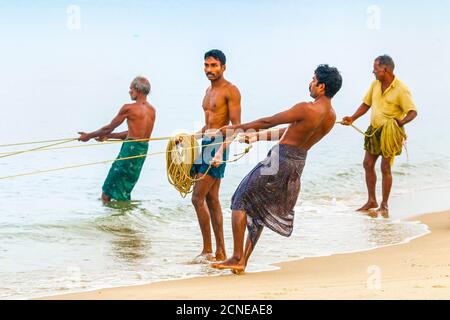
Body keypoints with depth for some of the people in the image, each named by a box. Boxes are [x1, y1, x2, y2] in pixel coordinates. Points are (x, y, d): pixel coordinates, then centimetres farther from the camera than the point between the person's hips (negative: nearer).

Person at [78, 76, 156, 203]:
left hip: (130, 149, -8)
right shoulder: (152, 110, 10)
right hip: (144, 149, 8)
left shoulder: (129, 108, -11)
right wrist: (108, 136, 24)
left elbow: (109, 128, -2)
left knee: (107, 192, -2)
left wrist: (89, 136, 13)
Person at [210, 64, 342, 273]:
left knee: (241, 202, 5)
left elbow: (268, 122, -14)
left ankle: (237, 258, 2)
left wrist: (235, 128, -1)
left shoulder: (306, 109, -22)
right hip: (298, 162, 8)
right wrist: (258, 137, 20)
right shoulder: (331, 117, 4)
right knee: (260, 210, 18)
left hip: (280, 160, -8)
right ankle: (243, 262, 17)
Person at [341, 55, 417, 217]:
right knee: (368, 164, 9)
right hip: (374, 131, 7)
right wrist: (352, 118, 4)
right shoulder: (375, 85, 5)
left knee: (385, 168, -3)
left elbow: (413, 112, -18)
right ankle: (371, 201, 23)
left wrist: (401, 122, -35)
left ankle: (384, 205, 8)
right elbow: (366, 104, 16)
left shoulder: (401, 89, -16)